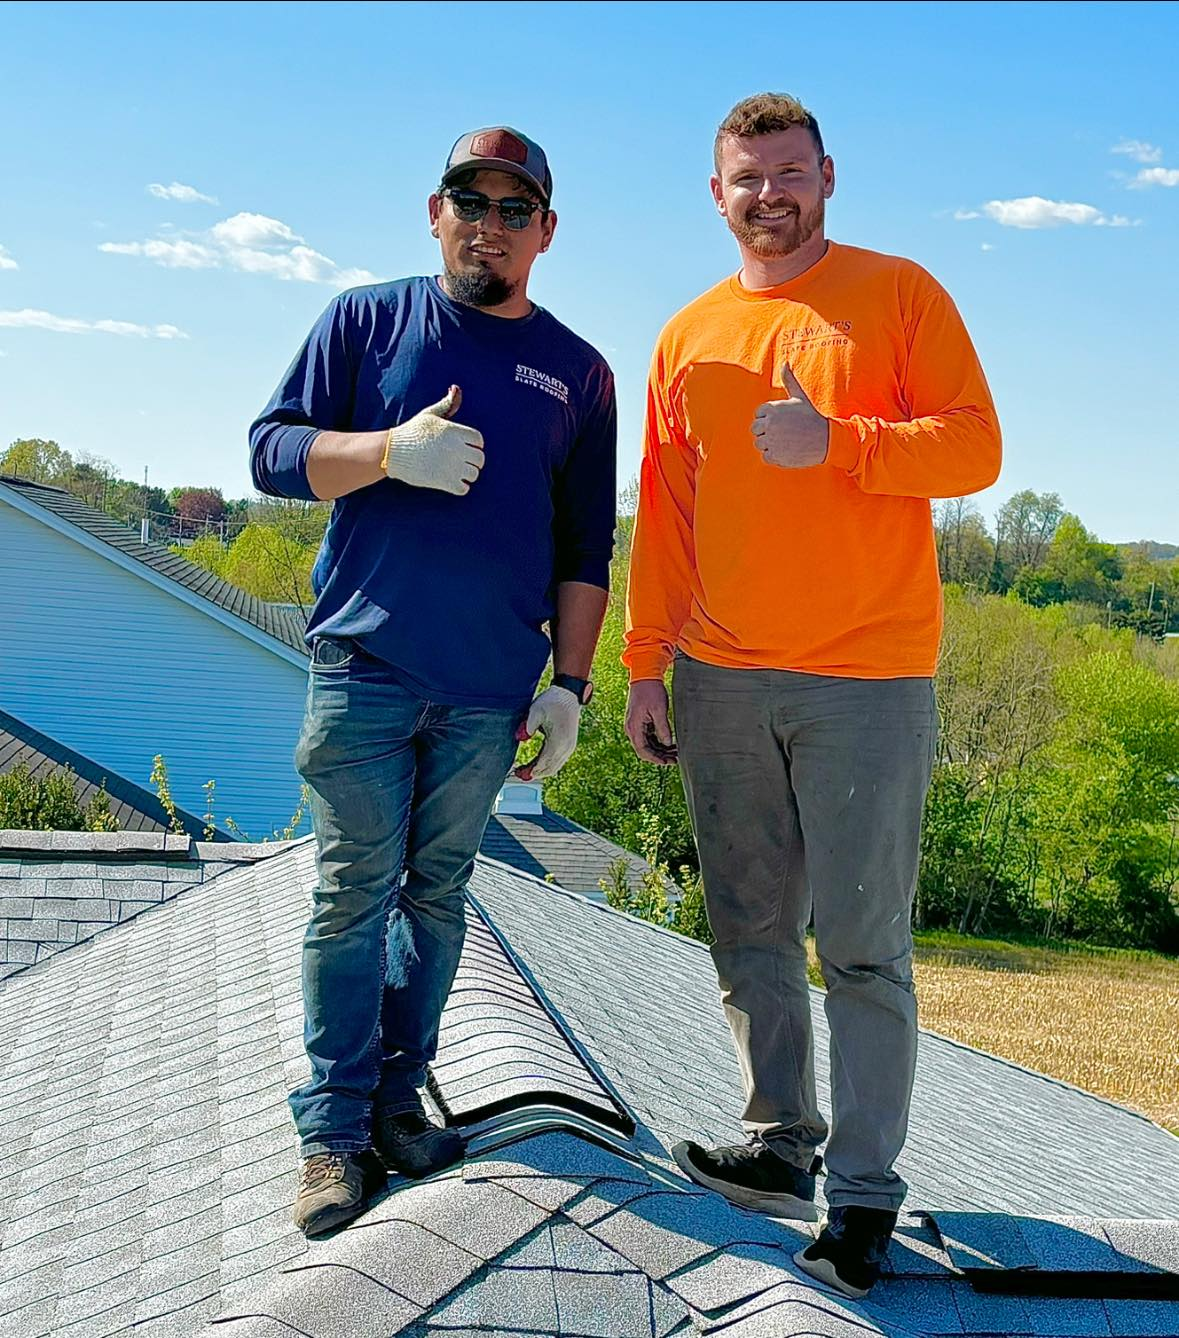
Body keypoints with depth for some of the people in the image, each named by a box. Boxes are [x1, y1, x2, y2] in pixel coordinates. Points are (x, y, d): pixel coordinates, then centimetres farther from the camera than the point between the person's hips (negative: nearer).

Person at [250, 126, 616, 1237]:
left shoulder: (576, 372, 11)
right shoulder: (366, 320, 7)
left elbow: (583, 549, 11)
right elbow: (271, 449, 2)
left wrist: (568, 684, 3)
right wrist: (392, 450, -15)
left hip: (490, 686, 2)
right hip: (364, 664, -2)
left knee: (436, 894, 8)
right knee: (353, 894, -2)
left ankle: (397, 1095, 20)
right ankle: (334, 1131, 7)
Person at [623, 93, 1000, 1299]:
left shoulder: (899, 295, 3)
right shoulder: (689, 337, 13)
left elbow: (974, 446, -5)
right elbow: (661, 513, 14)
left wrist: (834, 443, -19)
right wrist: (644, 665, 10)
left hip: (866, 679, -4)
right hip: (719, 684, 4)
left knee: (861, 945, -1)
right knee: (750, 933, 10)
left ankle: (864, 1190, 8)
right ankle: (779, 1144, 23)